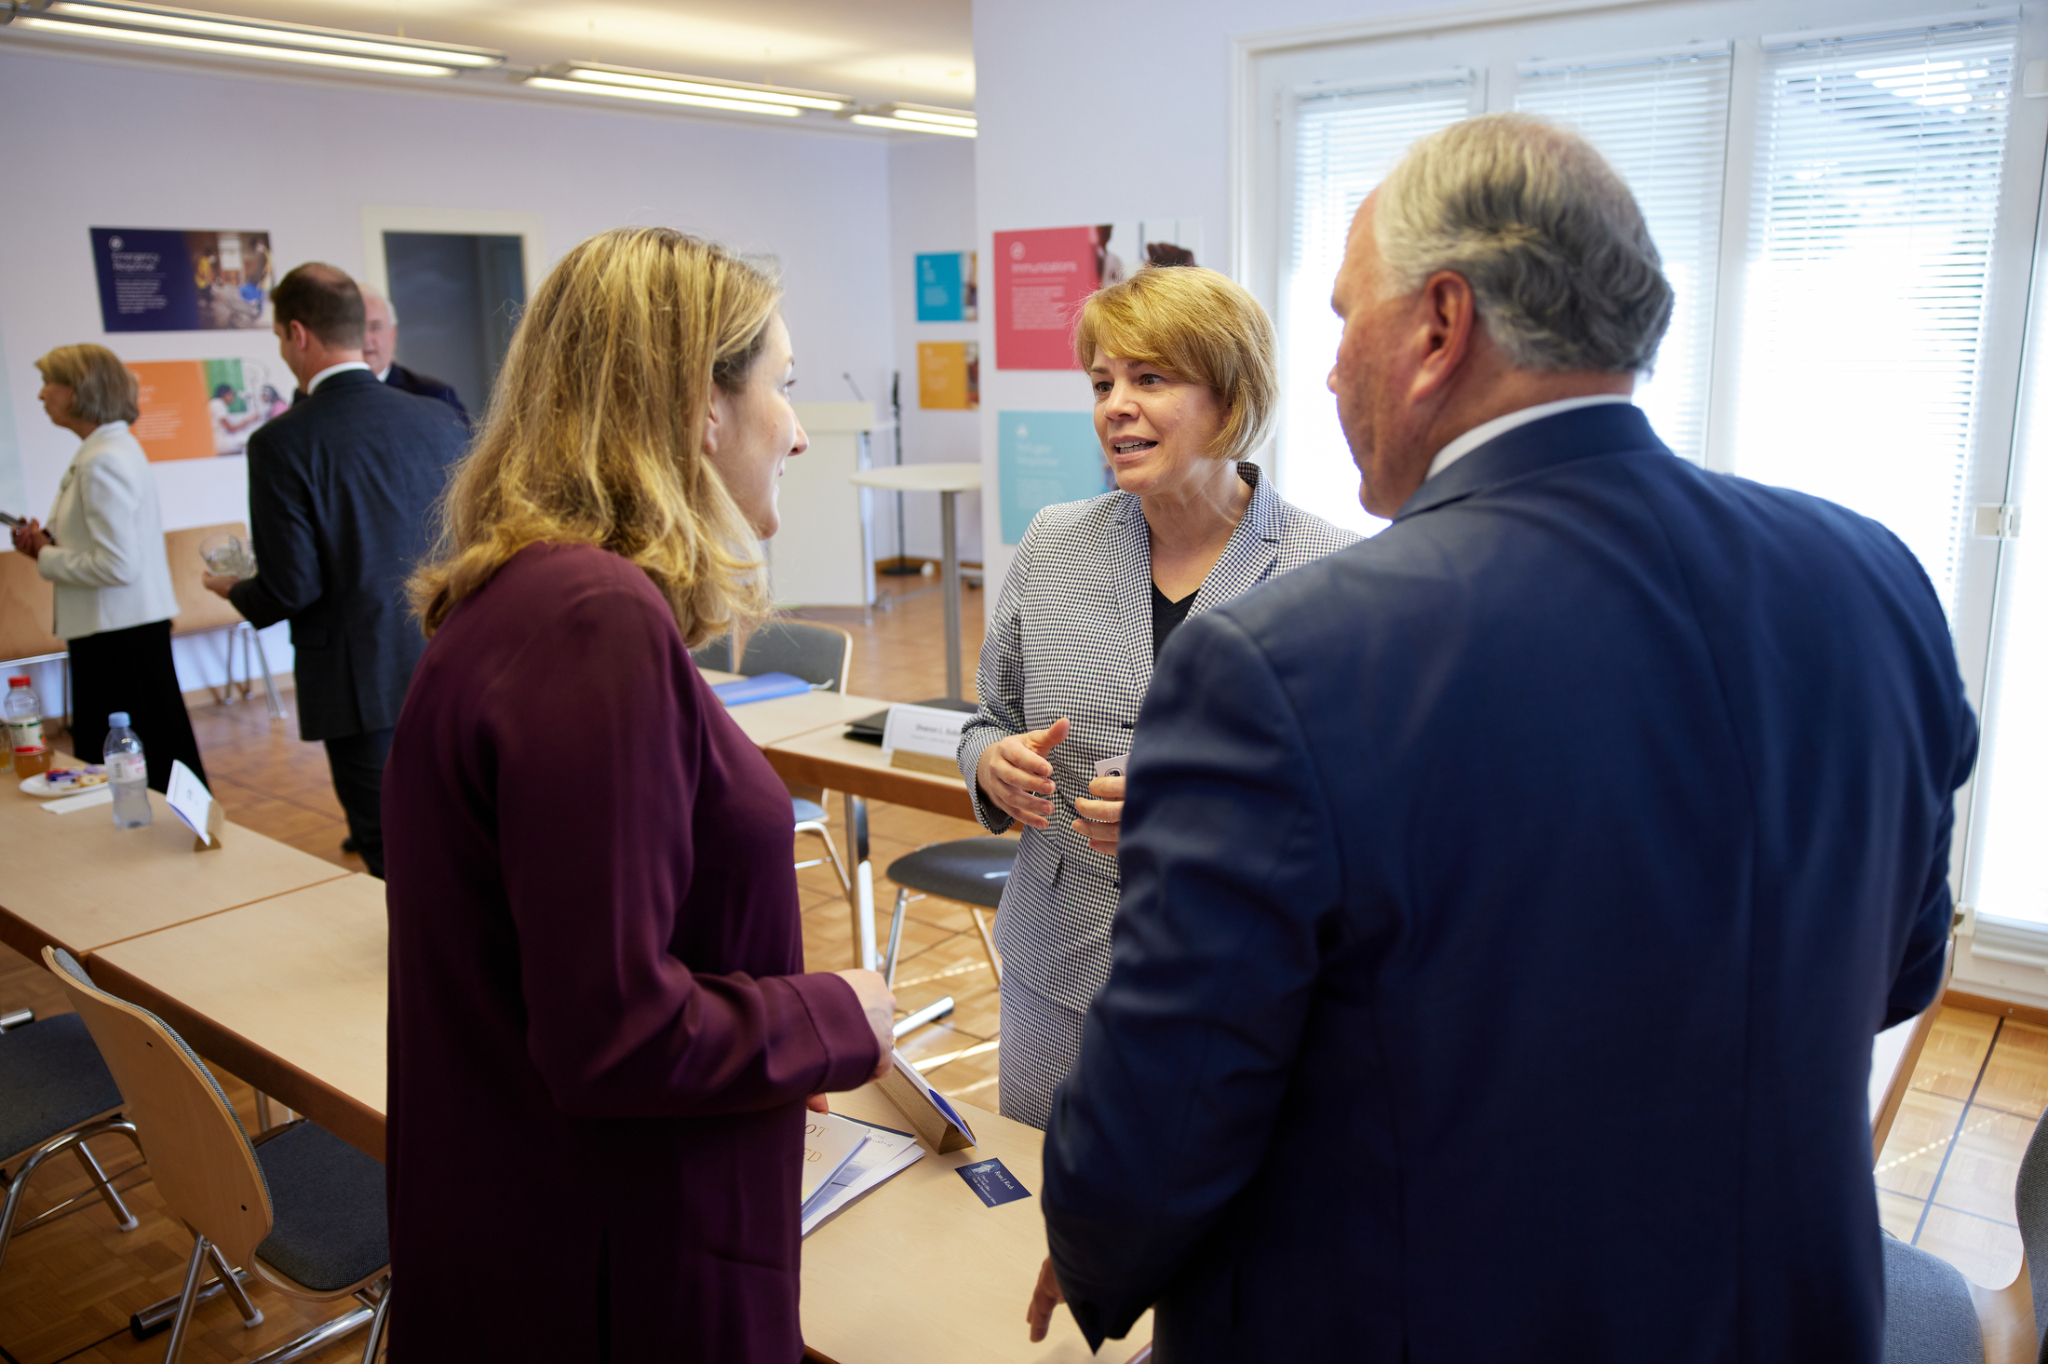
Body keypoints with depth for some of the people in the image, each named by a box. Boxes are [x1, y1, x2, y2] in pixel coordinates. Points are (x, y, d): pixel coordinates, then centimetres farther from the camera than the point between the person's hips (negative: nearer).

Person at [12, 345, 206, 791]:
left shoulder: (103, 461, -18)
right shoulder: (114, 448, 12)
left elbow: (118, 566, -23)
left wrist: (47, 559, -9)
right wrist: (49, 545, 7)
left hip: (119, 634, -10)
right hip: (119, 627, 10)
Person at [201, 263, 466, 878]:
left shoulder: (282, 442, -12)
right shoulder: (439, 419, 1)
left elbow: (292, 588, -13)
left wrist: (236, 591, 9)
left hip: (365, 682, -4)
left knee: (395, 863, 7)